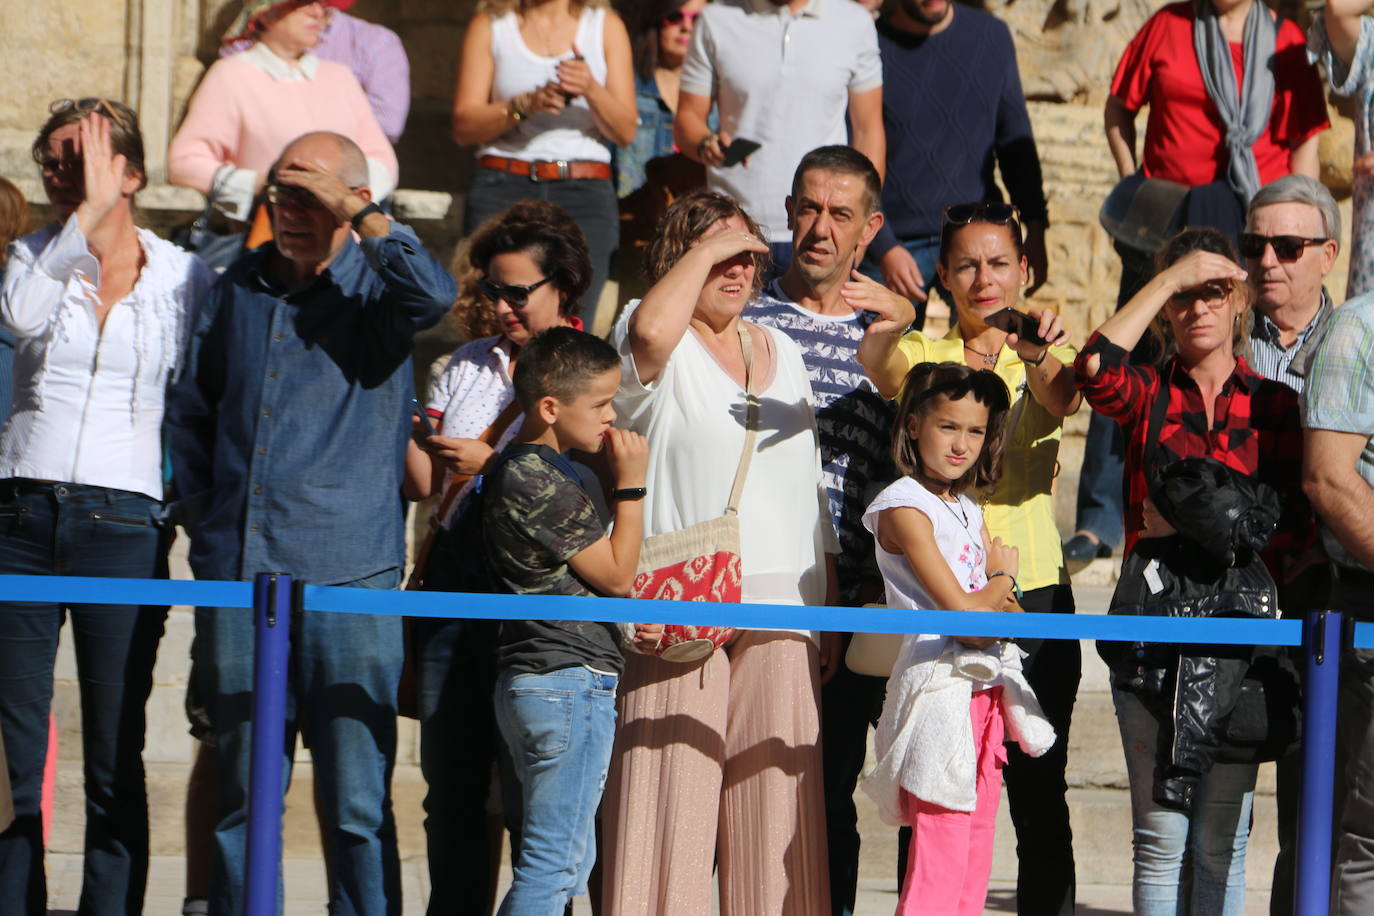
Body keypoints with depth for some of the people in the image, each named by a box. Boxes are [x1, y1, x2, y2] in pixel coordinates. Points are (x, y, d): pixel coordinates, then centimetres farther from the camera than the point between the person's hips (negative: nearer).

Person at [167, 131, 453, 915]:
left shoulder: (376, 291, 0)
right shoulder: (241, 286, 13)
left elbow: (434, 294, -26)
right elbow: (192, 411, 25)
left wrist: (358, 213, -18)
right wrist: (205, 511, 16)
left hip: (346, 575, -4)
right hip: (236, 570, 4)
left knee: (357, 799, -5)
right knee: (241, 787, 10)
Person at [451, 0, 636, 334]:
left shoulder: (606, 27, 13)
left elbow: (625, 131, 6)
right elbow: (464, 128, 2)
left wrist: (592, 90, -13)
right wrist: (527, 104, -13)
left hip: (584, 194, 0)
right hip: (503, 191, 0)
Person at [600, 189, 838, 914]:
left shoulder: (781, 352, 21)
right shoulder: (662, 348, 2)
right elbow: (650, 329, -26)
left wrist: (828, 610, 17)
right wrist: (705, 247, -11)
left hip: (781, 612, 5)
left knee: (775, 807, 1)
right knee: (671, 801, -10)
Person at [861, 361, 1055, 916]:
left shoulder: (969, 511, 17)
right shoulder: (905, 509, -9)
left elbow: (1011, 612, 11)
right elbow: (961, 611, -15)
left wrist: (989, 603, -12)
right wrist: (1003, 578, 4)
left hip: (986, 692, 8)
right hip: (939, 688, -8)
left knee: (976, 855, 7)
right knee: (940, 856, -12)